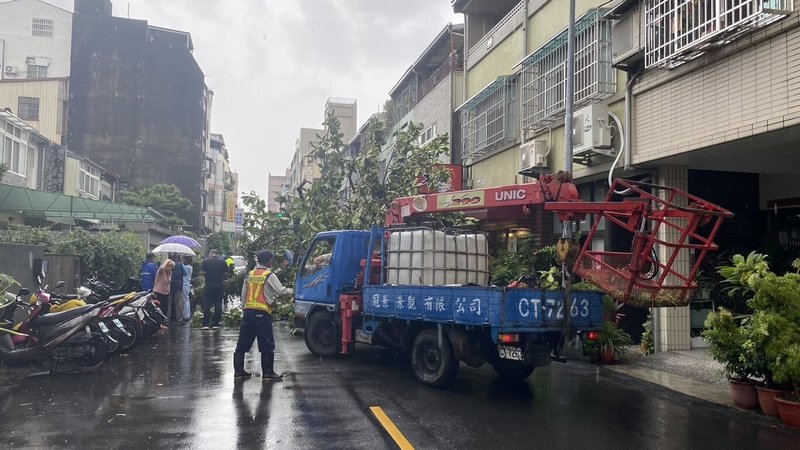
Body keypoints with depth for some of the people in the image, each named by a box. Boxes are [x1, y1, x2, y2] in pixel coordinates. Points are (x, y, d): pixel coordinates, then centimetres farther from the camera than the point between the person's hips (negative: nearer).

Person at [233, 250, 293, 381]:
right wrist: (290, 290, 14)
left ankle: (238, 371, 16)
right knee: (267, 345, 1)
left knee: (243, 343, 11)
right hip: (262, 313, -6)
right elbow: (281, 291, -6)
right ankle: (268, 373, 3)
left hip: (247, 311, 6)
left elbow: (243, 295, 15)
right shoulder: (270, 276, -5)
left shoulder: (249, 275, 12)